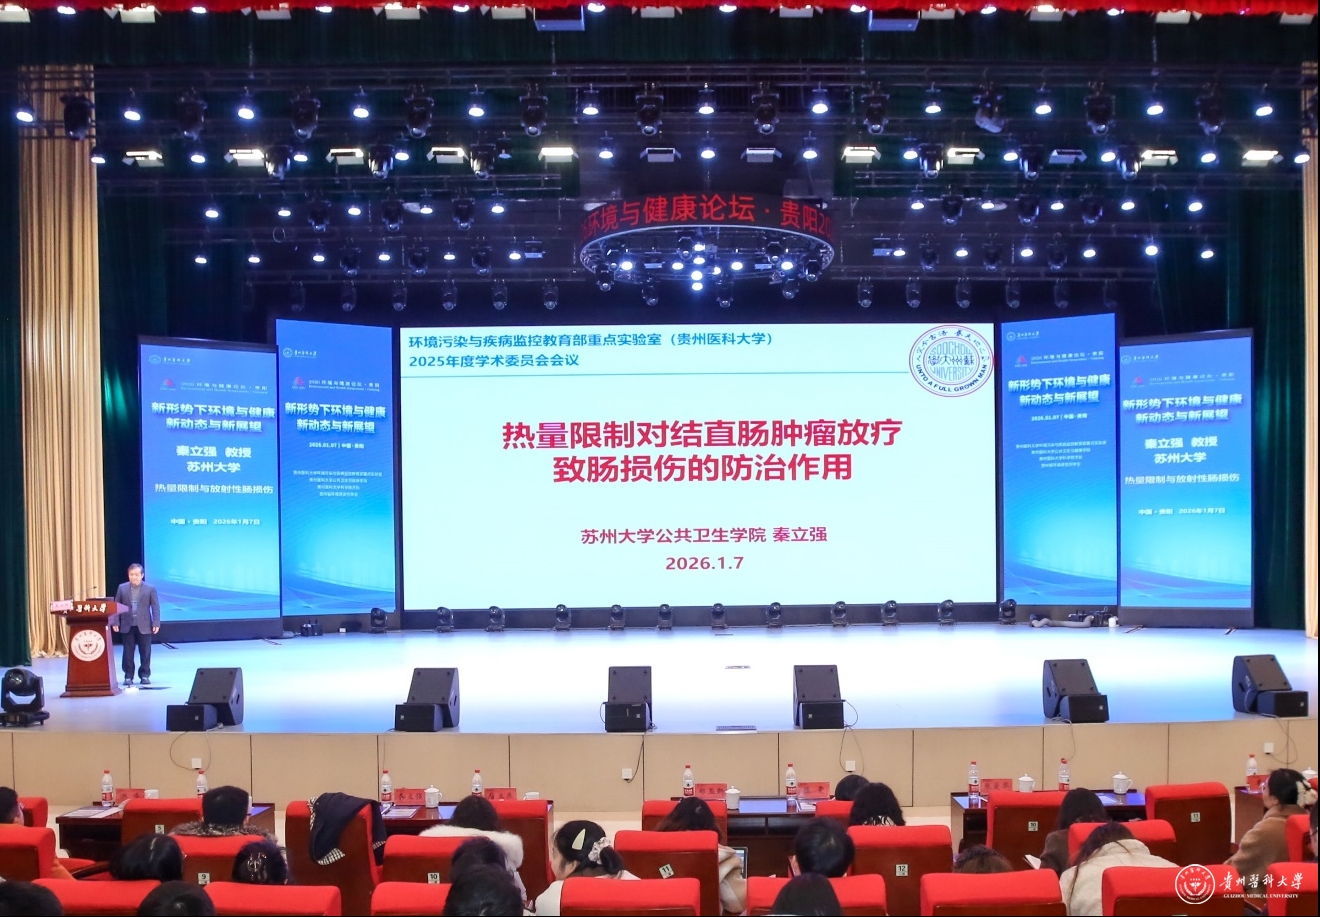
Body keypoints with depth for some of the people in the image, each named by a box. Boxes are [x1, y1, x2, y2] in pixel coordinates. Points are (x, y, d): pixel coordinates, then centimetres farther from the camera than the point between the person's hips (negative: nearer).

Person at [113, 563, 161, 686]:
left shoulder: (150, 589, 0)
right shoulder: (122, 588, 5)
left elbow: (155, 607, -1)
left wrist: (156, 624, -8)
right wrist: (116, 622, -1)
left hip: (144, 626, -1)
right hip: (127, 626, 1)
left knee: (145, 652, 2)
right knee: (128, 652, 4)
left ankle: (145, 675, 11)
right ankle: (128, 676, 10)